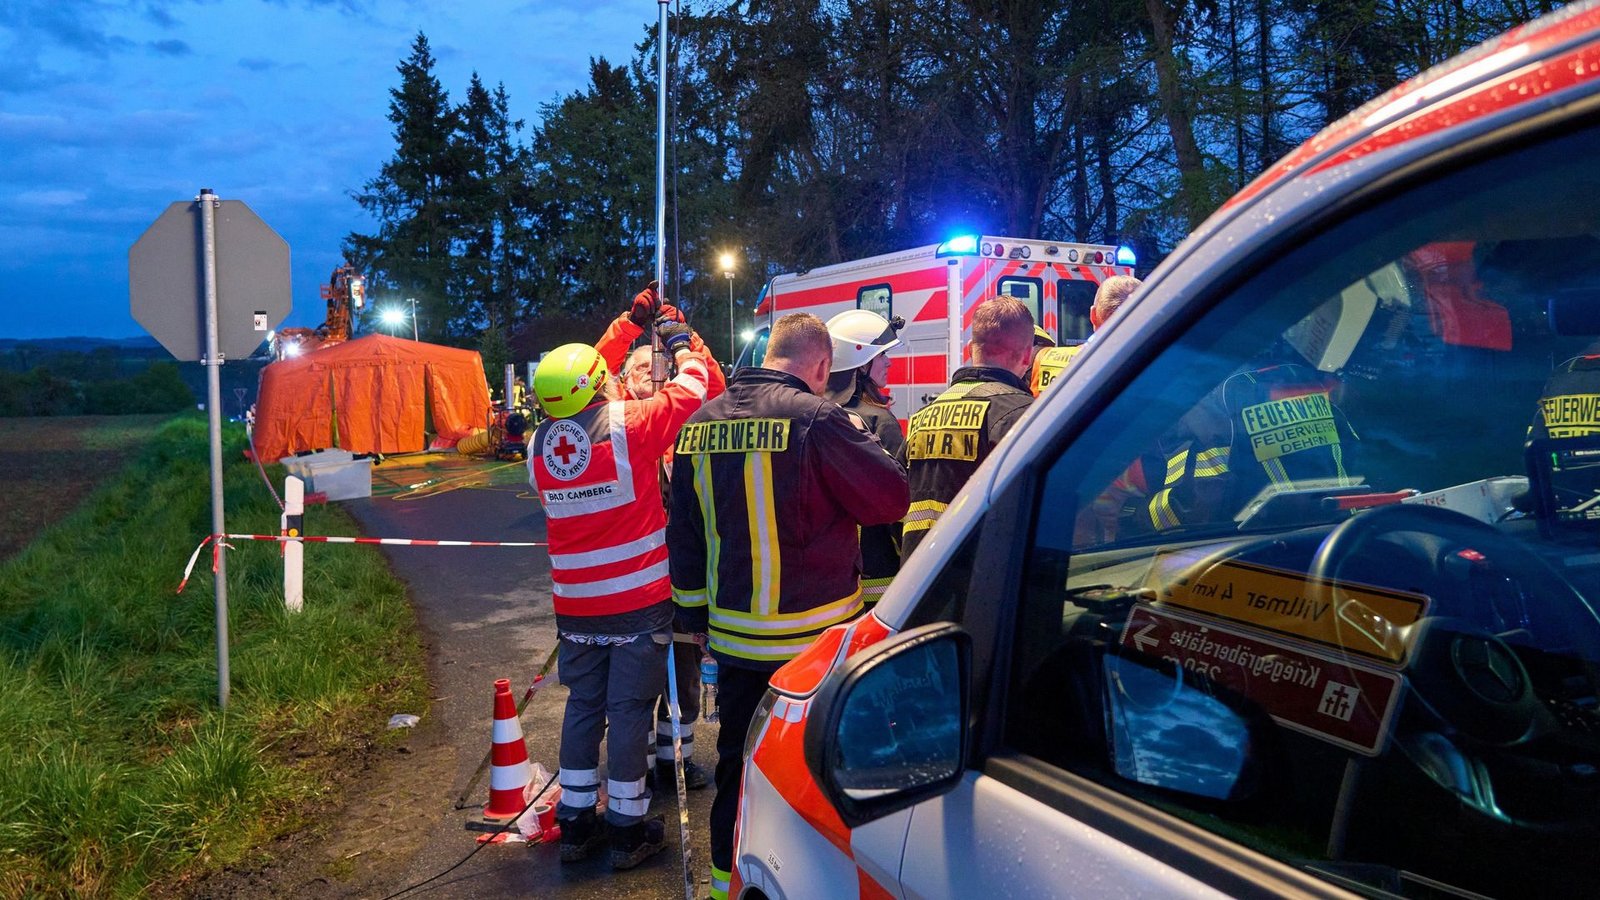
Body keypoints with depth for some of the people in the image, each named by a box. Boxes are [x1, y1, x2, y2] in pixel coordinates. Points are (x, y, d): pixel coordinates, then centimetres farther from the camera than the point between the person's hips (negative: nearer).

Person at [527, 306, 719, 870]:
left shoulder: (538, 444, 0)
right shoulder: (629, 425, -16)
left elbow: (583, 410, 19)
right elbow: (692, 392, -6)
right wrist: (683, 345, 15)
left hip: (574, 605, 5)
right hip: (640, 600, -5)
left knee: (583, 706, 15)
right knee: (630, 710, 4)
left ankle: (575, 824, 25)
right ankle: (626, 829, 15)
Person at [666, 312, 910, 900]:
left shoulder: (700, 423, 5)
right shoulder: (814, 417, -17)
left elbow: (683, 534, 11)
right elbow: (890, 498, -11)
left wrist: (695, 614, 20)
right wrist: (856, 440, 6)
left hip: (732, 636, 6)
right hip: (810, 638, -6)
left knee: (738, 761, 19)